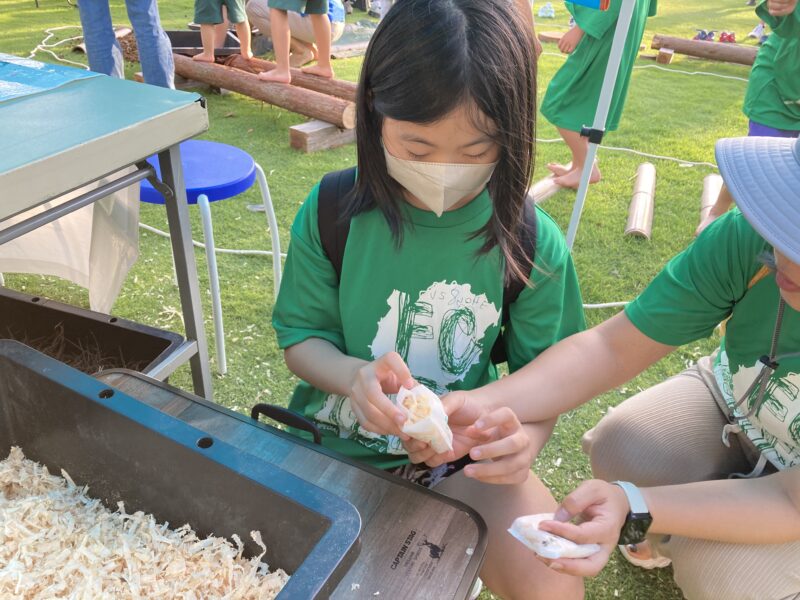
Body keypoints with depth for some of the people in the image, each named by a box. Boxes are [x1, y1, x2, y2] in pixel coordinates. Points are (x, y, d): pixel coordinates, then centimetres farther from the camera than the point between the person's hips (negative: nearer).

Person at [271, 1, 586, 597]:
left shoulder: (532, 243, -12)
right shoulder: (332, 213, -12)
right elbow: (301, 336, -5)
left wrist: (525, 436, -28)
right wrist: (353, 376, -28)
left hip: (464, 452, 0)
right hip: (337, 438, 1)